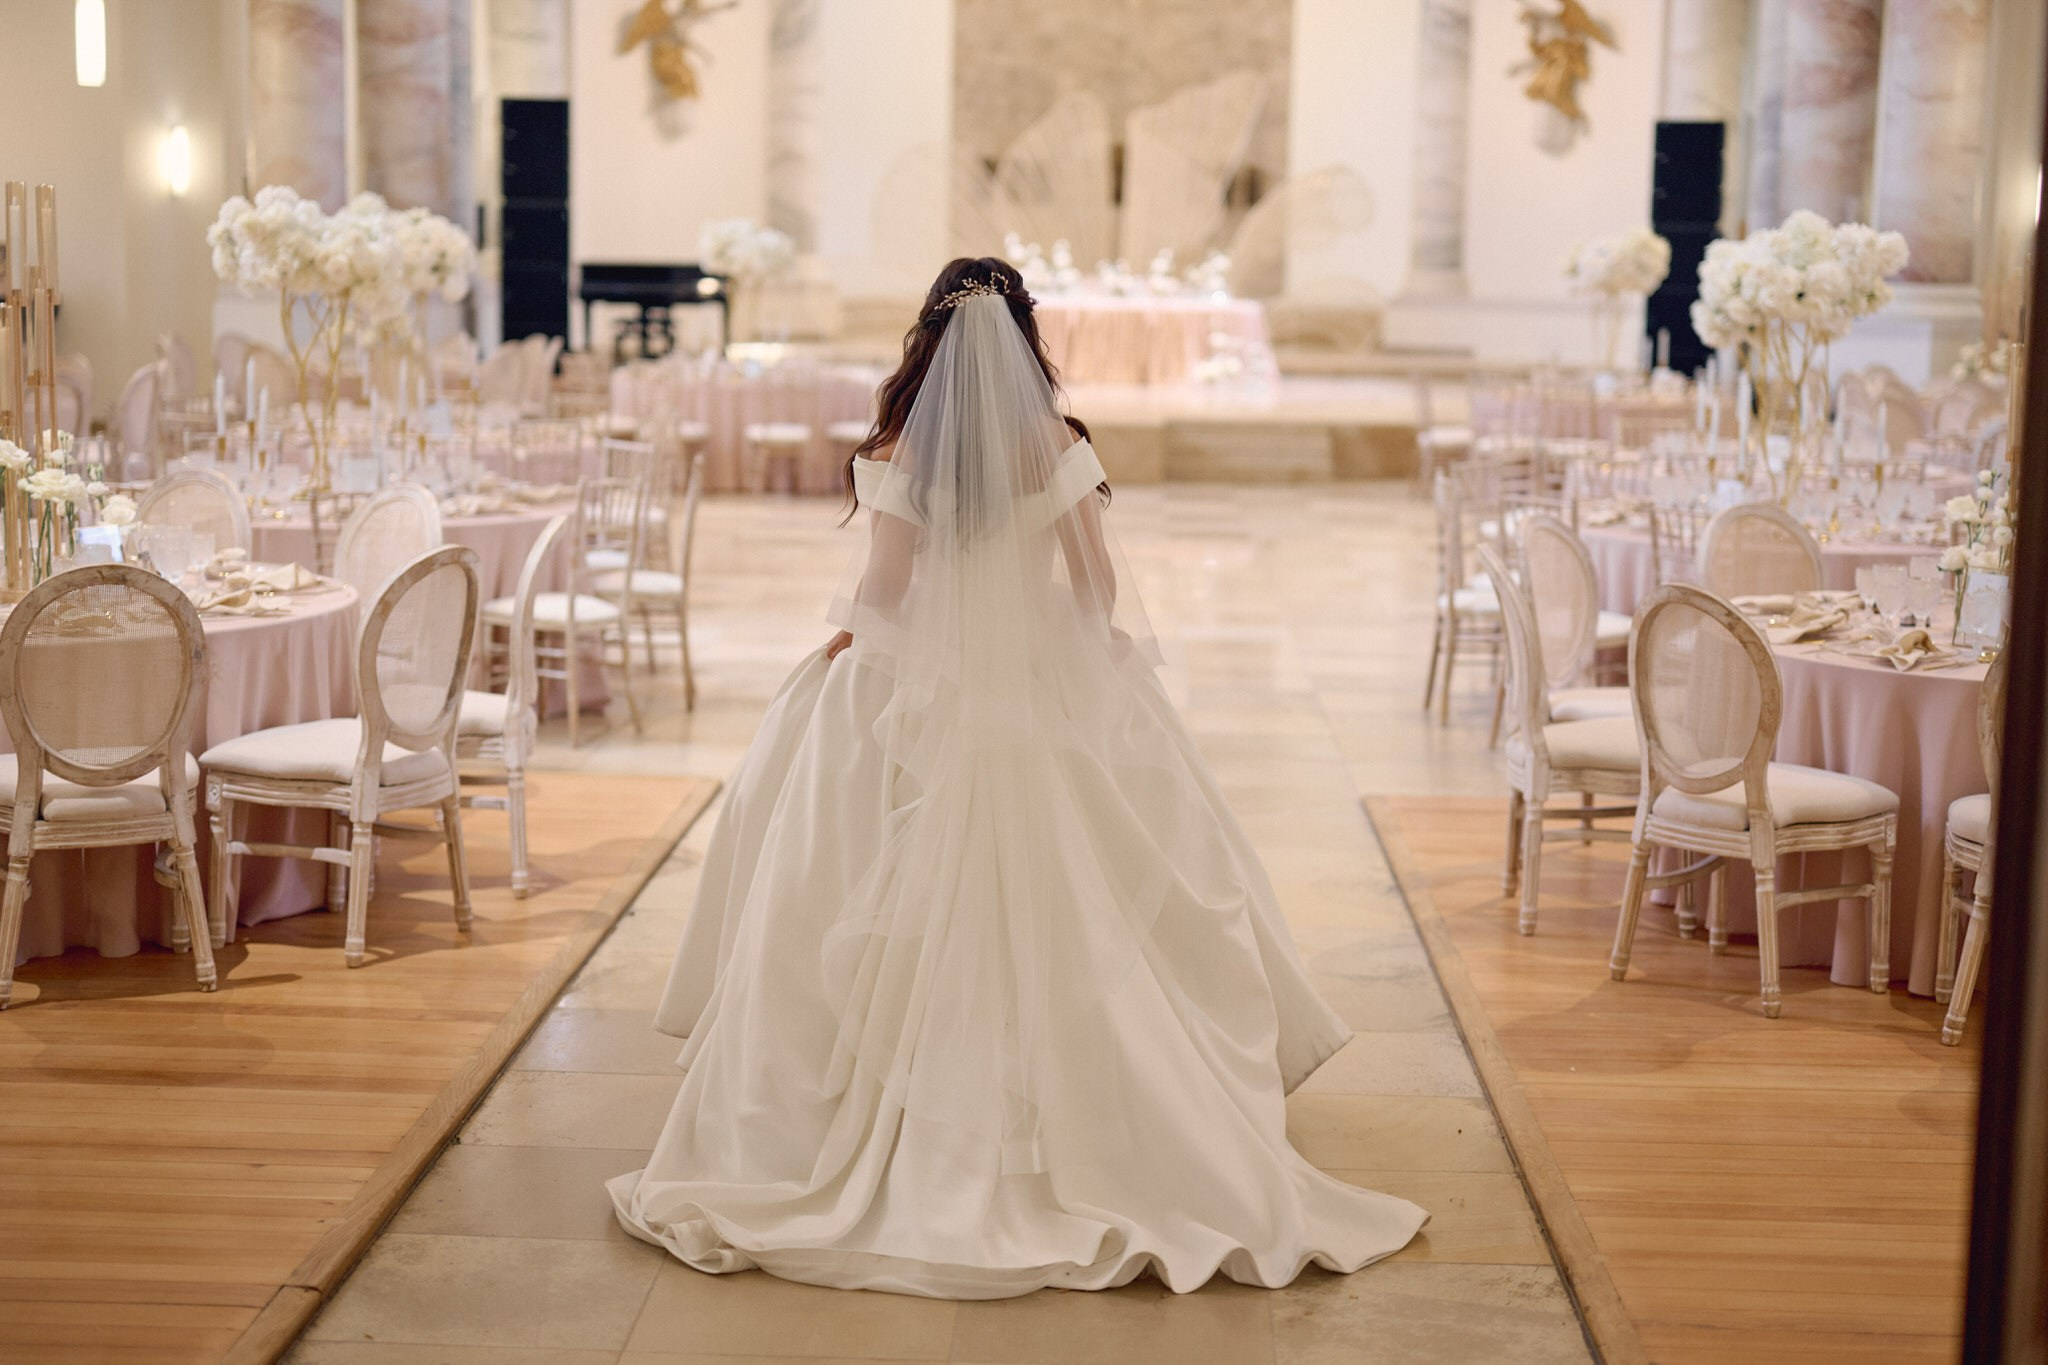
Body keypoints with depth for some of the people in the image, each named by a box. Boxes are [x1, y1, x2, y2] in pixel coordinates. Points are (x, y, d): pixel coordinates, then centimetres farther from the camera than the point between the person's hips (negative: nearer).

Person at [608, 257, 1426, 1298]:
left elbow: (882, 589, -5)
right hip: (1049, 696, 0)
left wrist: (848, 637, 16)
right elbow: (1098, 584, -3)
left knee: (913, 918, 9)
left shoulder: (898, 452, -8)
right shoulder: (1057, 447, -7)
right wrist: (1103, 640, 18)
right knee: (1057, 920, 9)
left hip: (916, 694, 0)